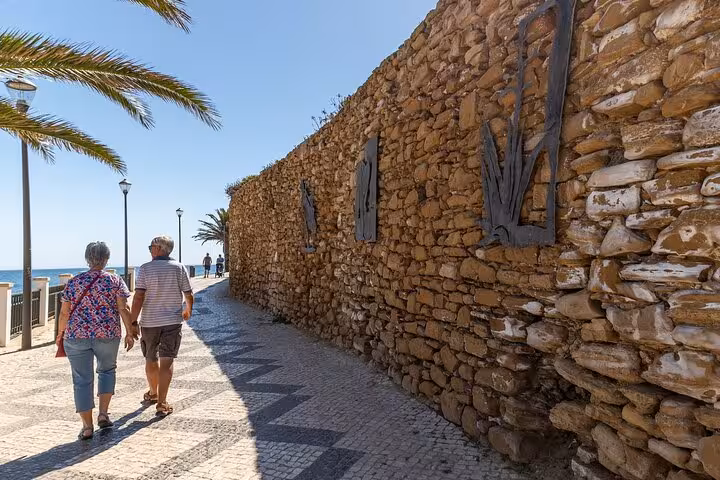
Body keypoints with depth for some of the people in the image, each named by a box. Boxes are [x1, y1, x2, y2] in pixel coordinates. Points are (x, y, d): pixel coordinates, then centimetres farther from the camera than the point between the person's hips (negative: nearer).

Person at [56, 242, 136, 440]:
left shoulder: (73, 282, 3)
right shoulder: (115, 281, -3)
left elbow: (64, 313, 5)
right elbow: (123, 309, -7)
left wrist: (60, 334, 19)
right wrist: (130, 332, 2)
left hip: (76, 336, 1)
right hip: (108, 335, -1)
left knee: (82, 380, 8)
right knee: (107, 370, 22)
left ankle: (87, 426, 12)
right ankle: (103, 413, 17)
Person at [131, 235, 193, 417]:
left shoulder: (145, 268, -7)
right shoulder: (179, 268, -4)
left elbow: (138, 297, -13)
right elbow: (188, 295, 1)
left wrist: (133, 322, -7)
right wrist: (188, 310, 20)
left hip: (149, 322, 1)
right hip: (173, 321, 0)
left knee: (151, 360, 19)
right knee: (166, 362, 0)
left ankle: (153, 393, 40)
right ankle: (162, 404, -2)